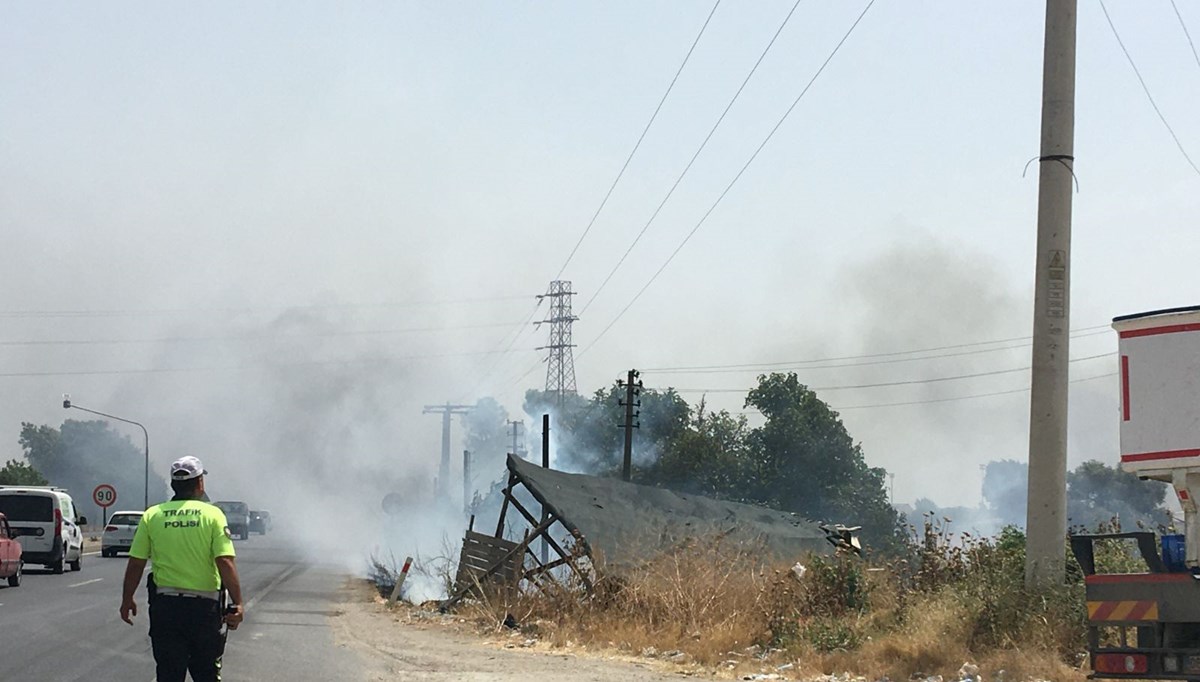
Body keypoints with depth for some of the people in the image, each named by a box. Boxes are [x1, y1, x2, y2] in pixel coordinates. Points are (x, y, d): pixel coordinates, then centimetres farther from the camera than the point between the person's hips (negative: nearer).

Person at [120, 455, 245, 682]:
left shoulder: (152, 516, 1)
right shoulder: (212, 515, -4)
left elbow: (135, 563, 1)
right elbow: (225, 562, -12)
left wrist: (127, 599, 13)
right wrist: (237, 604, -10)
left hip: (165, 605, 1)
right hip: (204, 605, -1)